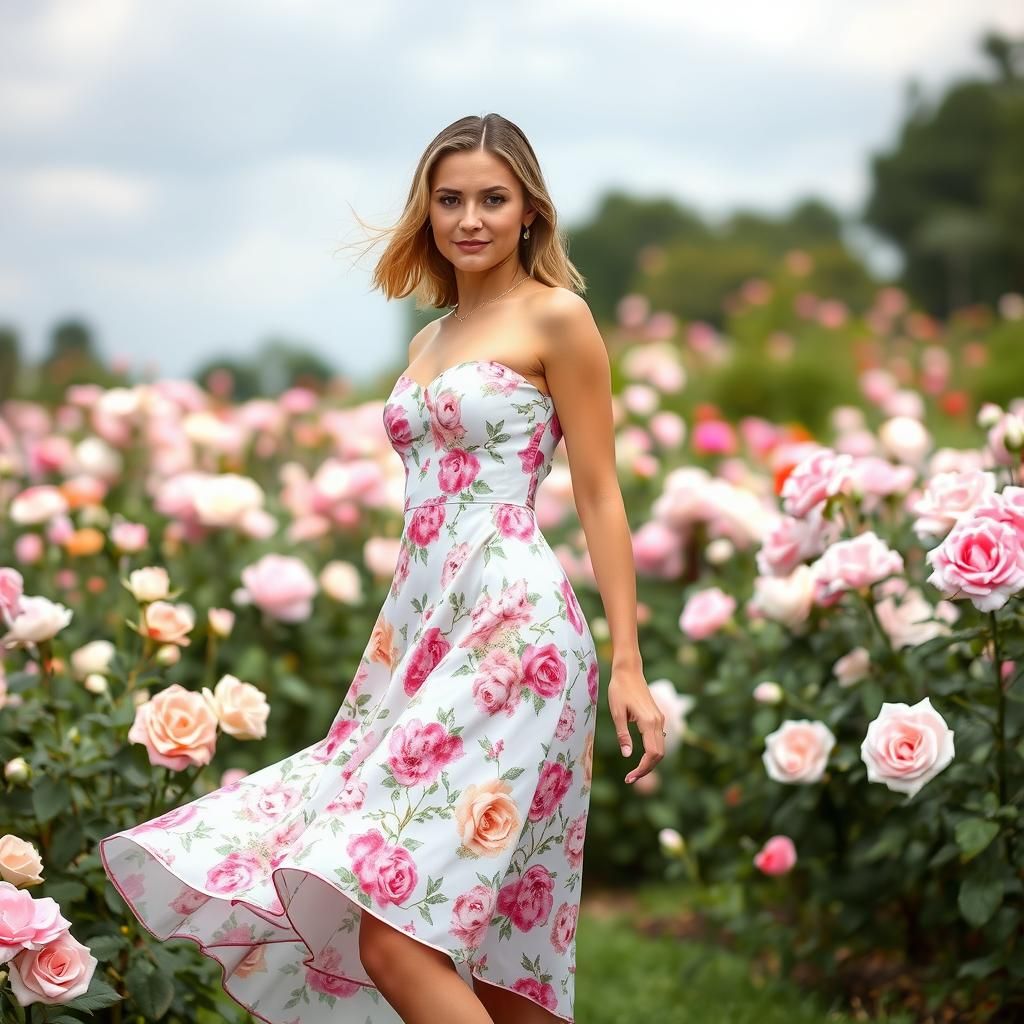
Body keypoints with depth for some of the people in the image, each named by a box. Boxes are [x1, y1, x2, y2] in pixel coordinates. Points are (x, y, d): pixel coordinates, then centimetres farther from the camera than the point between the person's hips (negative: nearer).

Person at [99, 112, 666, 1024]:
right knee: (478, 938, 5)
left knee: (395, 940, -18)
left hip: (512, 627, -8)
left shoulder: (556, 318, -1)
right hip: (421, 627, 8)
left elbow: (599, 495, -4)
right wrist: (389, 648, 22)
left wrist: (629, 665, -8)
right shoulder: (430, 341, 20)